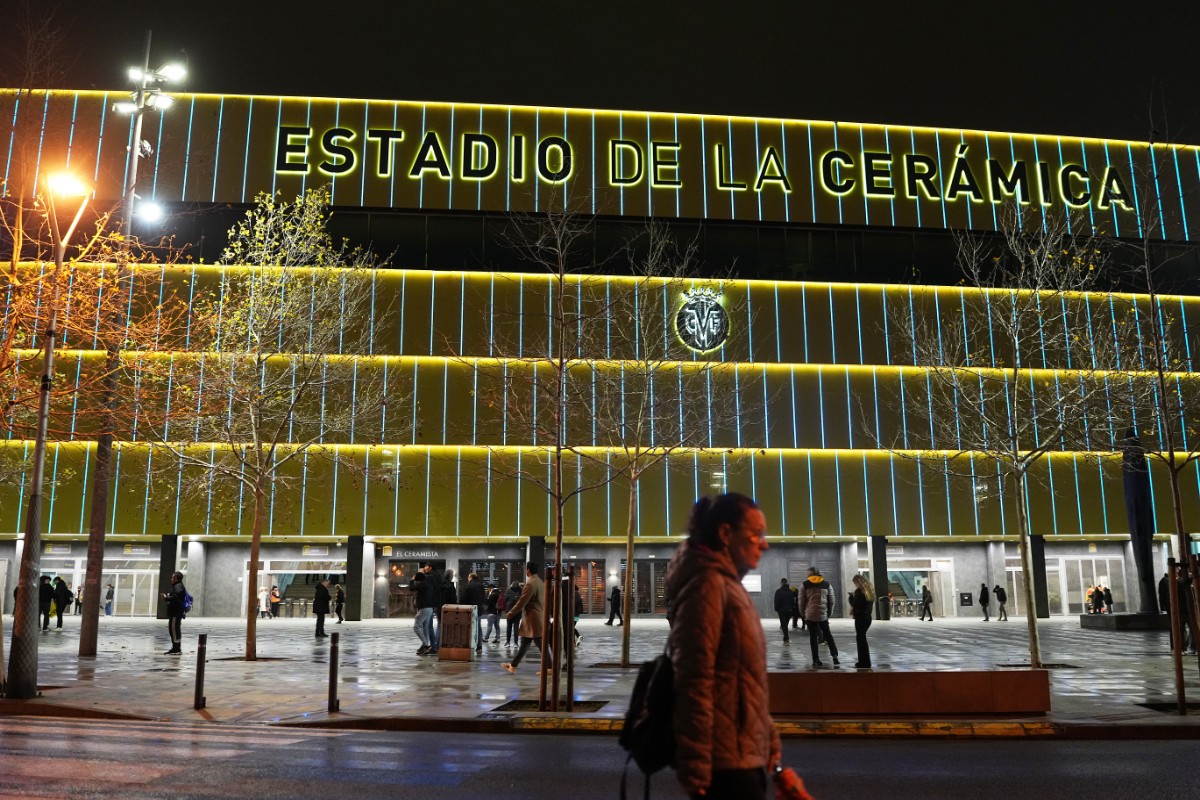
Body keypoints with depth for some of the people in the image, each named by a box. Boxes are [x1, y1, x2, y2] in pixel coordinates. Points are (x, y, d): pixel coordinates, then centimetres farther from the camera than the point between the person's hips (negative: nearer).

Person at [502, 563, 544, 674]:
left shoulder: (530, 584, -17)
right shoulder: (541, 583, 11)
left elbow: (522, 602, -17)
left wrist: (510, 613, -8)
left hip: (532, 620, -9)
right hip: (538, 619, 9)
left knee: (541, 645, -5)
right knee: (524, 644, 13)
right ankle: (513, 665, 19)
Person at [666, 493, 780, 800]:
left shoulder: (730, 586, 15)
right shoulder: (708, 585, -14)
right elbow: (694, 681, -20)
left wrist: (768, 737, 16)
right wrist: (695, 766, -20)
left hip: (744, 754, 9)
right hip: (724, 760, -9)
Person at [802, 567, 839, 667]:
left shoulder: (805, 585, 1)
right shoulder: (826, 584, 7)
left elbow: (801, 601, 0)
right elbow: (831, 601, 7)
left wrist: (803, 613, 11)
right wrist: (829, 614, 15)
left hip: (810, 614, -2)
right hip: (823, 614, 2)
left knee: (813, 637, 4)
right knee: (828, 635, 15)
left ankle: (816, 660, 2)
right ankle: (835, 657, 5)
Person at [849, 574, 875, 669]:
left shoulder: (859, 591, -15)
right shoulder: (869, 590, 12)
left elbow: (855, 604, -18)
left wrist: (851, 597, -1)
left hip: (860, 618, -9)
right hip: (868, 616, 9)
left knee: (861, 639, -2)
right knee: (861, 638, 18)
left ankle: (864, 663, 0)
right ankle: (863, 661, 22)